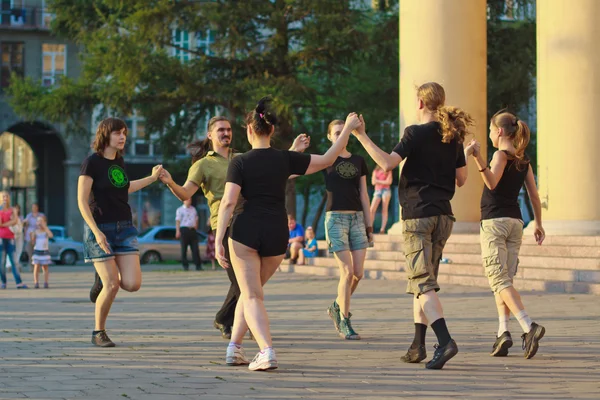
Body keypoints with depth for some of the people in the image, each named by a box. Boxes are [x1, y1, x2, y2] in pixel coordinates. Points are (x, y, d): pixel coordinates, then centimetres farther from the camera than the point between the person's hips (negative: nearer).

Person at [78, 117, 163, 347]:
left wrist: (153, 178, 33)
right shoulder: (92, 163, -9)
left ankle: (103, 278, 23)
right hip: (100, 229, -6)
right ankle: (98, 333, 10)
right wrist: (96, 232, -20)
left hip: (124, 227, 6)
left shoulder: (119, 161, 11)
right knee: (112, 286, -10)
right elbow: (82, 201, -12)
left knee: (133, 284, -8)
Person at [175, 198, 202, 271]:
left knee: (195, 248, -3)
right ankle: (185, 265, 5)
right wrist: (177, 231, -14)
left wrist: (196, 226, 13)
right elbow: (177, 221, -4)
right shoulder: (180, 210, 3)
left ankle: (198, 265, -5)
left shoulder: (193, 209, 18)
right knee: (184, 249, 0)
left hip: (192, 230, 4)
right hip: (184, 229, -4)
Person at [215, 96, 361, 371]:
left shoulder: (240, 163, -5)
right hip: (277, 235, 3)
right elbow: (327, 160, 11)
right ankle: (234, 348, 22)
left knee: (252, 296, -4)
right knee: (251, 290, 21)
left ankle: (267, 351, -23)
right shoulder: (285, 159, 2)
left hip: (245, 232, -3)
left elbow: (228, 201, -12)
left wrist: (218, 241, -12)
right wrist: (348, 129, 21)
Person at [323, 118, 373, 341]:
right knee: (347, 271, -11)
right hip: (336, 217, -4)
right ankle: (344, 321, 1)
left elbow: (363, 195, 12)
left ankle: (337, 307, 26)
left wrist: (369, 226, 9)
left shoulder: (359, 161, 11)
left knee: (358, 273, -1)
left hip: (357, 218, 4)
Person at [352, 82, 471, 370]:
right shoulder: (453, 137, 10)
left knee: (423, 282, -11)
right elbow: (461, 179, 14)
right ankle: (418, 346, 17)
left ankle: (445, 340, -28)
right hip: (443, 215, 7)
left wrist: (361, 136, -16)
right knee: (424, 280, 17)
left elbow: (387, 163, -20)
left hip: (418, 214, -7)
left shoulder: (416, 133, -9)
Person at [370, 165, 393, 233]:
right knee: (372, 210, -11)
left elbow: (389, 182, -4)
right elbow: (373, 182, 5)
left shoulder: (388, 171, 8)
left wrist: (378, 181, -5)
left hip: (386, 190, -2)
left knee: (384, 210, -7)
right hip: (377, 191, 2)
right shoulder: (375, 171, 14)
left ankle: (382, 229, -11)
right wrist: (383, 182, -7)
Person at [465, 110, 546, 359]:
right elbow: (534, 196, 13)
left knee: (499, 280, -10)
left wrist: (478, 158, -35)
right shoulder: (523, 160, 11)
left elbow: (492, 183, -26)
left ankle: (529, 326, -25)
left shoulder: (502, 155, -9)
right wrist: (538, 224, 22)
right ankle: (503, 332, 0)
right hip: (515, 222, 7)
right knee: (504, 281, 11)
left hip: (494, 222, -7)